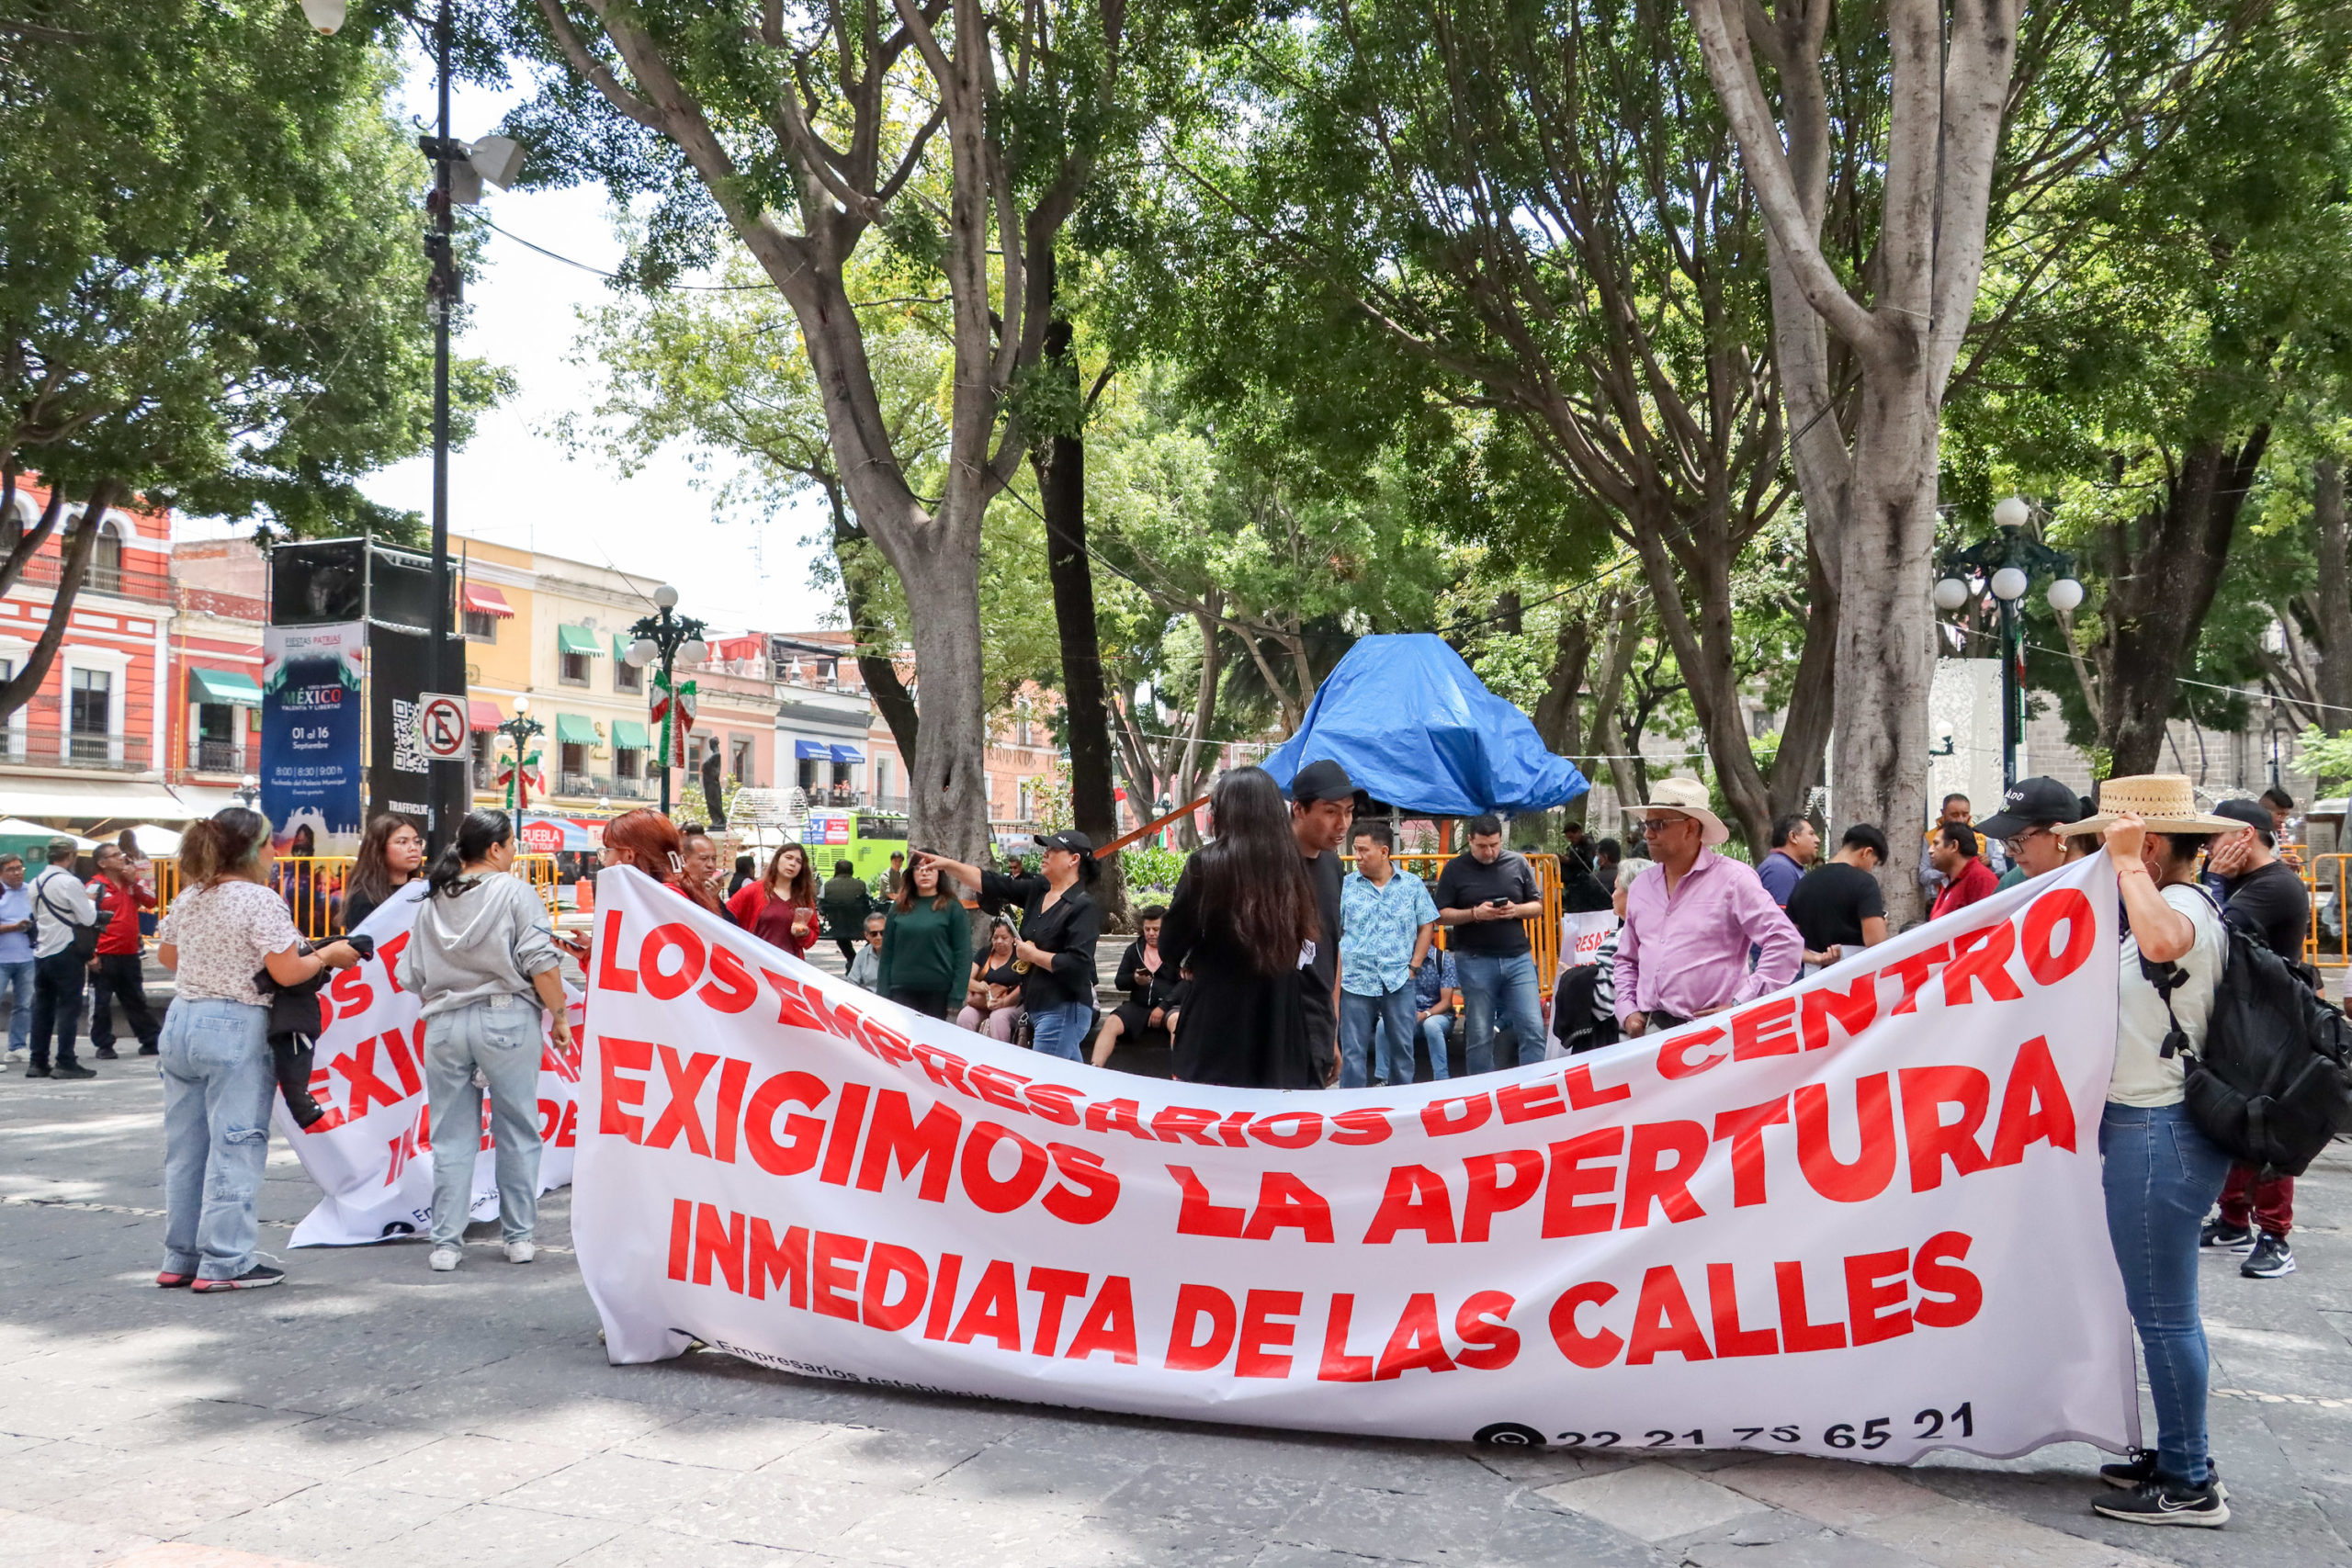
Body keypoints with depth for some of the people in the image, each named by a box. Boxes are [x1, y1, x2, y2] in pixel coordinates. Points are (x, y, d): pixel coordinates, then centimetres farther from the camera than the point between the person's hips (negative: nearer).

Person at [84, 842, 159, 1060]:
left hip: (130, 955, 6)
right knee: (101, 1003, 3)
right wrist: (90, 955, -15)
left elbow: (150, 902, 2)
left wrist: (135, 880, -9)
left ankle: (151, 1041, 18)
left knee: (137, 1001, 13)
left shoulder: (131, 881, 10)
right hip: (104, 957, -6)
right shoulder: (96, 887, -9)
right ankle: (103, 1045, 12)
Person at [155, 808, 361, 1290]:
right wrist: (327, 955, -2)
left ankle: (180, 1260, 20)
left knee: (185, 1147, 13)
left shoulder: (188, 898, 8)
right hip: (236, 1029, -8)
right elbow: (286, 973, -18)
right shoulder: (260, 901, -14)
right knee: (235, 1147, -1)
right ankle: (223, 1264, 1)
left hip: (180, 1021, 8)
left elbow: (166, 956, 20)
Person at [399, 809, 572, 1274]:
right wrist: (559, 1014, -3)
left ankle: (445, 1243, 8)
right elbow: (541, 962, -11)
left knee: (452, 1138, 9)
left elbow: (412, 976, 13)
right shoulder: (513, 891, -4)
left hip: (444, 1023, 4)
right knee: (518, 1132, 7)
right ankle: (519, 1236, 12)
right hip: (506, 1018, -4)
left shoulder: (432, 902, 12)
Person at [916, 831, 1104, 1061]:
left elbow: (1077, 964, -22)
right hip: (1039, 1008, 9)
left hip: (1063, 1011, -9)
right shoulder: (1037, 890, 11)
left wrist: (1032, 954, -12)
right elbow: (990, 883, 12)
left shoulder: (1084, 906, -14)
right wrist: (947, 864, 7)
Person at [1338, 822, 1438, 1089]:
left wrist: (1414, 965, 3)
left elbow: (1427, 926, 10)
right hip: (1355, 981, -1)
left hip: (1399, 981, 1)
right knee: (1352, 1052, 2)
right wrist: (1337, 973, -5)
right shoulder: (1346, 886, 0)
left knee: (1402, 1047, 10)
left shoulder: (1412, 885, 3)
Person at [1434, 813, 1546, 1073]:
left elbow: (1538, 906, 12)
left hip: (1518, 957, 2)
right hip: (1475, 961, -2)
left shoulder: (1518, 863, 8)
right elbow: (1441, 915, 1)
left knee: (1533, 1028, -4)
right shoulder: (1455, 869, 2)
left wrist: (1516, 910, -9)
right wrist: (1475, 913, -15)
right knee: (1479, 1035, 4)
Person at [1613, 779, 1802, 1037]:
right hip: (1649, 1030, 6)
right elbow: (1626, 960, 25)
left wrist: (1740, 1005, -12)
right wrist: (1628, 1010, 9)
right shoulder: (1641, 887, 15)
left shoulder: (1733, 879, -4)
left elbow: (1785, 941, -10)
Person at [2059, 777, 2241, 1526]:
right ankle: (2176, 1457, 29)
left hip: (2160, 1134, -11)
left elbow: (2162, 942, -42)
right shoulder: (2176, 908, 15)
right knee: (2162, 1308, 18)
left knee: (2162, 1311, -2)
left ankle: (2190, 1487, 7)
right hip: (2147, 1128, 11)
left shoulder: (2182, 905, -18)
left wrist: (2128, 864, -30)